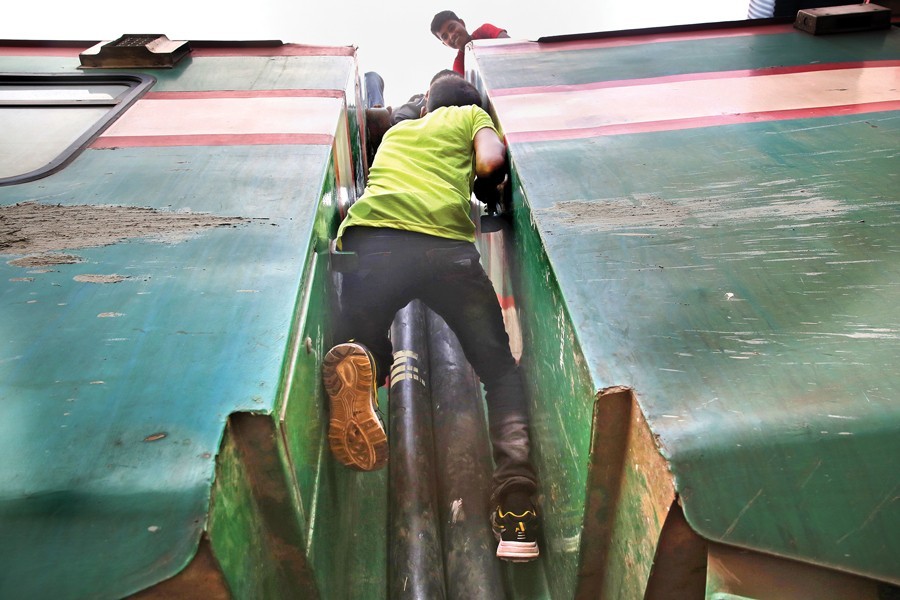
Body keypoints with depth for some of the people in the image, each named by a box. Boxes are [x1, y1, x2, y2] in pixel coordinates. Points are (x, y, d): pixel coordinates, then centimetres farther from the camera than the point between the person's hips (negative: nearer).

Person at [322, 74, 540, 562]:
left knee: (360, 349, 22)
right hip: (445, 244, -2)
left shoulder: (396, 130, 41)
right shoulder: (472, 115, 30)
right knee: (501, 371, 11)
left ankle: (355, 365, -18)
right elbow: (490, 160, 11)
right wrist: (492, 181, 32)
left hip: (369, 241, 2)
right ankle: (515, 499, -13)